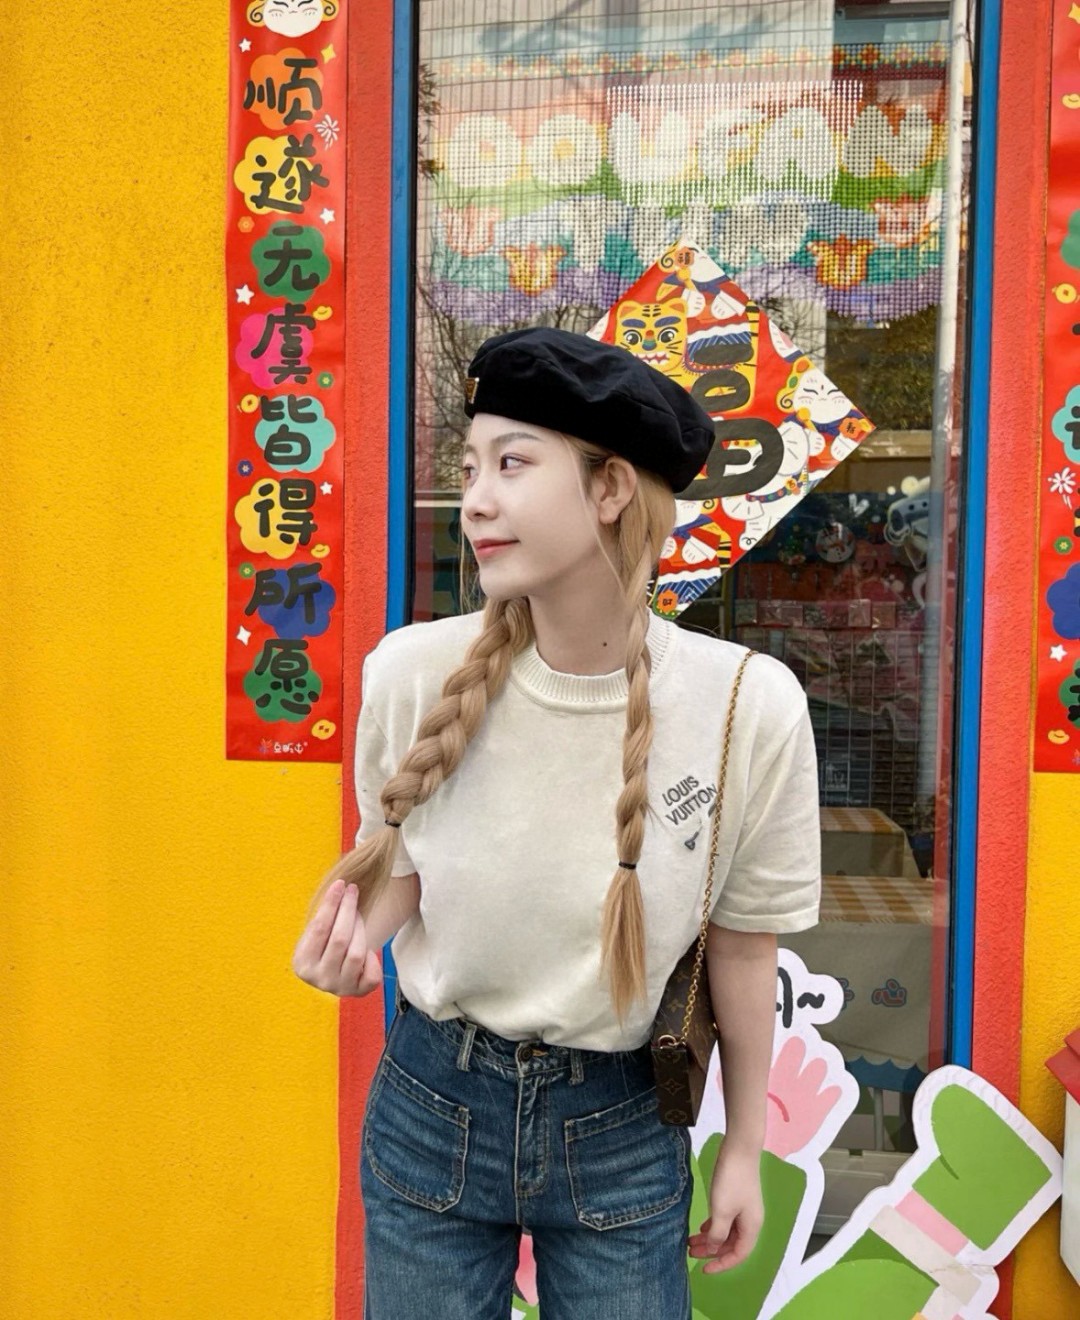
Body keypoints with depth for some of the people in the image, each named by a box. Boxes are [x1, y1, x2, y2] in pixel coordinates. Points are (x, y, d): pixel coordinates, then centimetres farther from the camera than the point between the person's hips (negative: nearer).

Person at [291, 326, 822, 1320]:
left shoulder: (750, 705, -18)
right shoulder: (413, 671, -16)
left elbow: (744, 944, -5)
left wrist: (745, 1150, 5)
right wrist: (354, 931, -18)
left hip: (620, 1130, -1)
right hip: (430, 1107, 1)